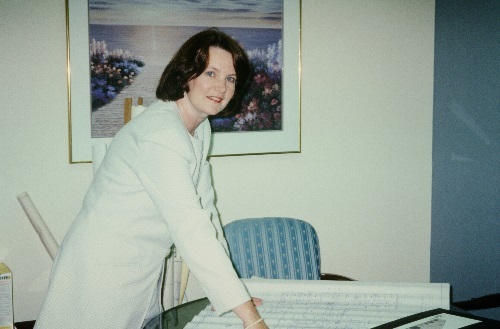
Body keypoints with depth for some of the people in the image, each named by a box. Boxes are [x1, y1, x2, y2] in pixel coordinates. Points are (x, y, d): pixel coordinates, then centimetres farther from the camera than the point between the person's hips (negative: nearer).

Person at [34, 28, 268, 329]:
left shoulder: (200, 129, 4)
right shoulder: (161, 135, -27)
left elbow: (205, 207, 5)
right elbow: (191, 231, -33)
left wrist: (229, 288, -3)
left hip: (145, 274, 9)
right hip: (103, 271, -9)